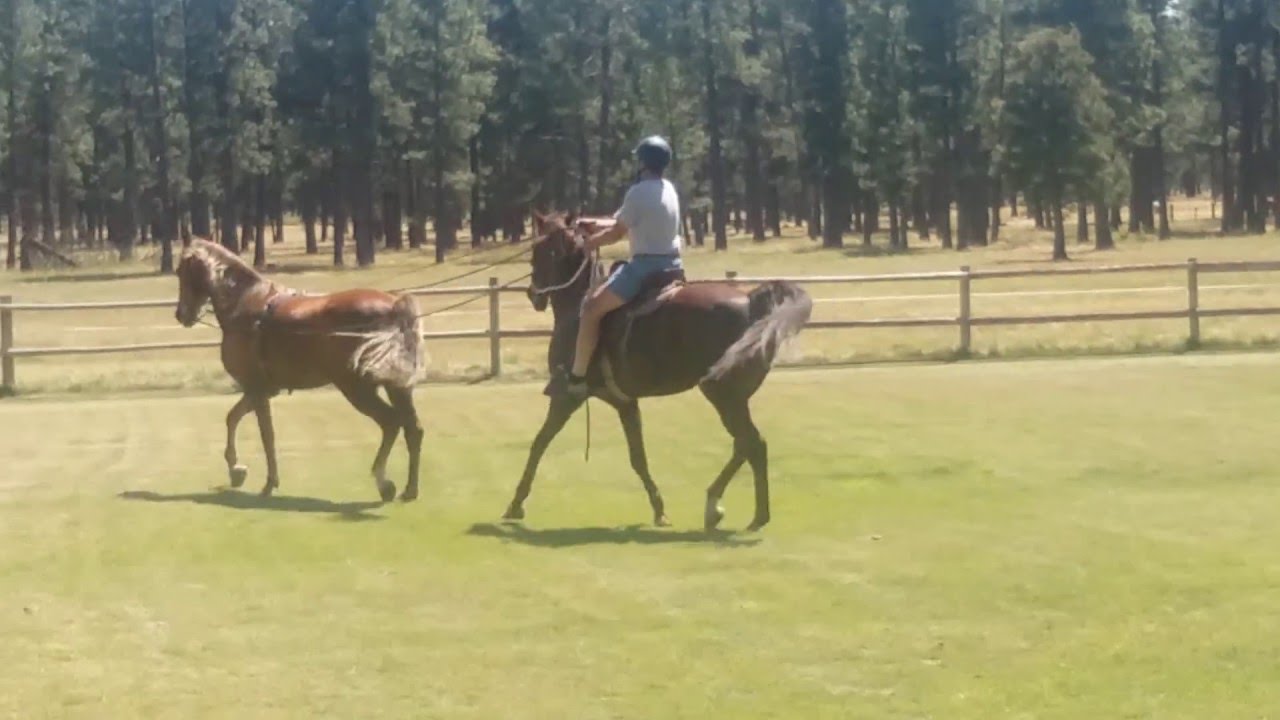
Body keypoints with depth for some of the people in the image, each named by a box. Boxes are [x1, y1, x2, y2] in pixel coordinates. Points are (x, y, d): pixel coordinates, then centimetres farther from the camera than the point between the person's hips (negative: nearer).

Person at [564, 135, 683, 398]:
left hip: (645, 266, -9)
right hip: (672, 265, 9)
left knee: (592, 308, -6)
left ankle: (577, 377, -10)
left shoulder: (638, 192, -14)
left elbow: (616, 233, -9)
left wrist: (591, 243, 9)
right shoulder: (669, 189, 12)